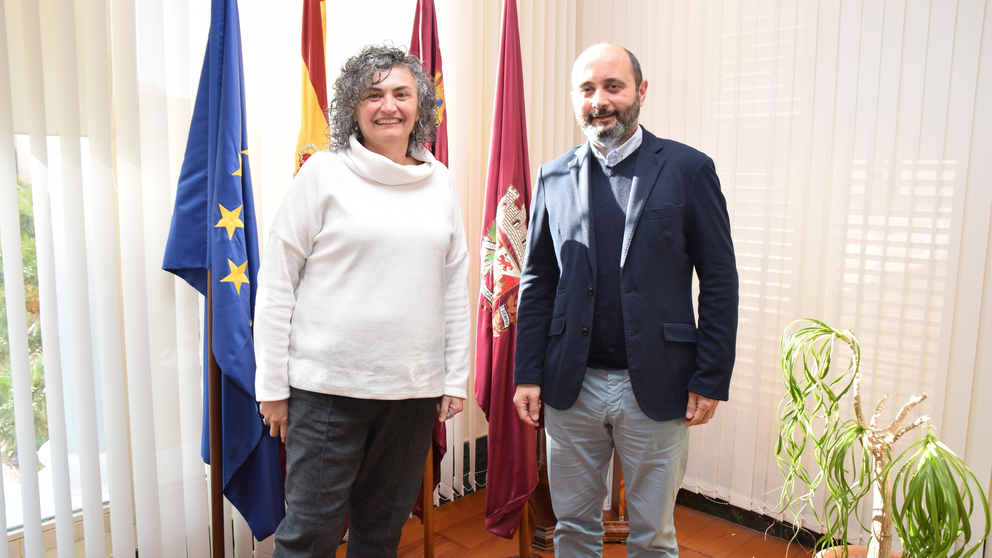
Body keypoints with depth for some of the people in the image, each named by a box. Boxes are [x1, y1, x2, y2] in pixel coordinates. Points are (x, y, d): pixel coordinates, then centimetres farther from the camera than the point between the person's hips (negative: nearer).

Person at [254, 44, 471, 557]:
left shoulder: (440, 183, 7)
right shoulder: (323, 174, -3)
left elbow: (454, 286, 11)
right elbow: (275, 284, -3)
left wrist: (456, 377, 9)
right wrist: (272, 386, -5)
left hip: (413, 387, 4)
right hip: (329, 386, -3)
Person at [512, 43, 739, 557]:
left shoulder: (689, 169, -2)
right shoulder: (554, 177, 5)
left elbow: (720, 282, -3)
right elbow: (537, 284, 7)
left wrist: (712, 379, -6)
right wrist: (527, 373, 2)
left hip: (656, 389, -2)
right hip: (571, 386, 2)